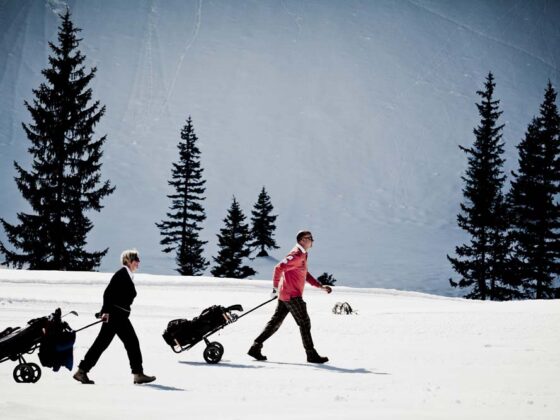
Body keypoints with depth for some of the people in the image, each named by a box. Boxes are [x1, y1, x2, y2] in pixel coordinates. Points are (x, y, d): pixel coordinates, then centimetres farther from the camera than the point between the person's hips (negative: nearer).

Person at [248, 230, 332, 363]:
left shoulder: (302, 255, 17)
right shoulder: (297, 255, -17)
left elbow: (306, 275, 25)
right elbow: (279, 268, -25)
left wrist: (321, 286, 17)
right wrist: (275, 287, -18)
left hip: (285, 294, 10)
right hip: (292, 295, -10)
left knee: (275, 322, 11)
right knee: (304, 323, -3)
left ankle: (255, 348, 10)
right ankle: (312, 355, 3)